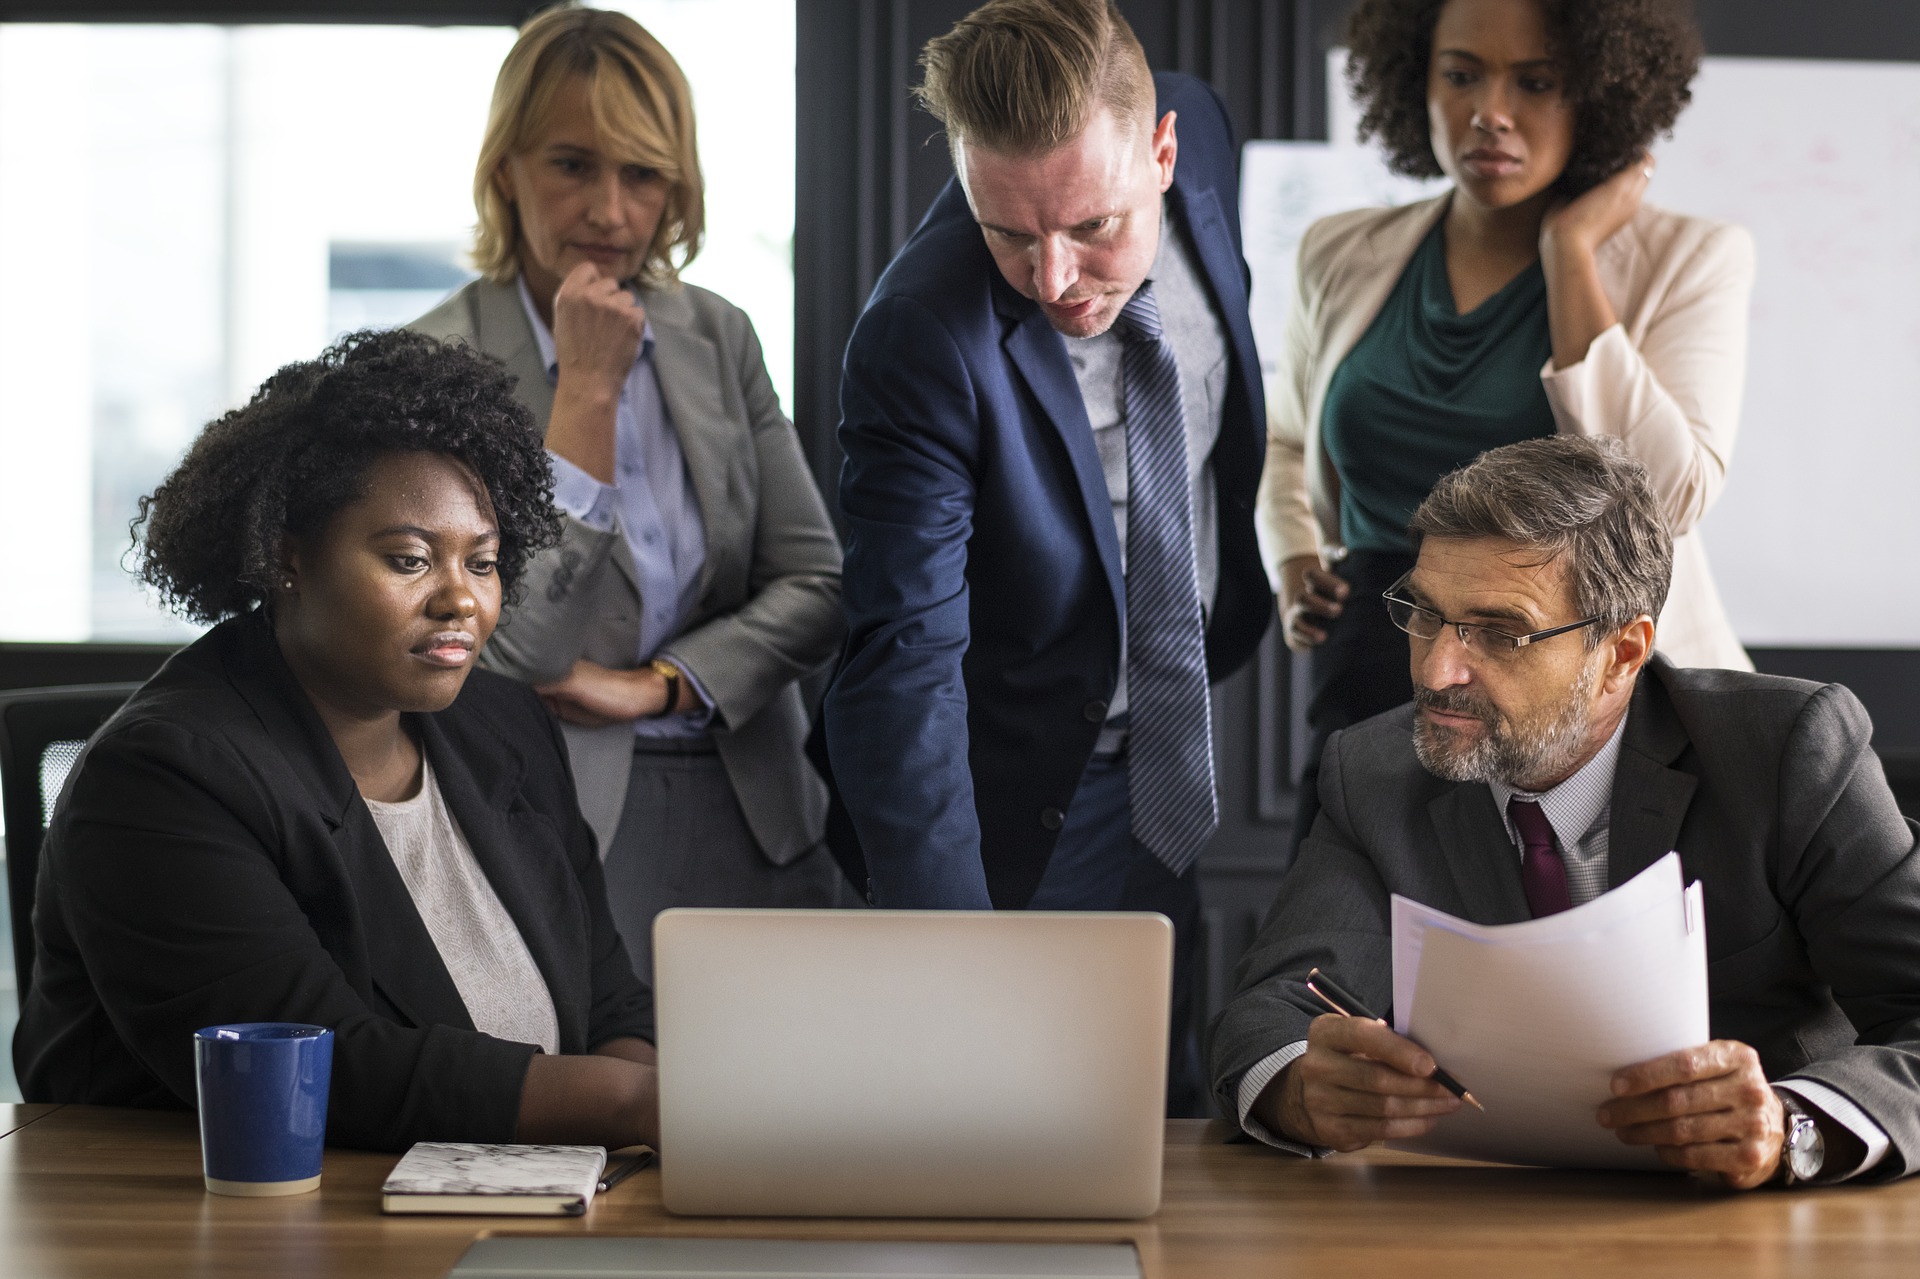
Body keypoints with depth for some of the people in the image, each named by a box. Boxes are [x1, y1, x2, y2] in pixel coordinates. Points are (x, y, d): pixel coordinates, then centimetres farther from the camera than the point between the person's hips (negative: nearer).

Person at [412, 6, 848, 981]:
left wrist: (654, 686, -8)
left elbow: (816, 588, 7)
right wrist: (588, 385, -15)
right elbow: (523, 652, -16)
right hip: (565, 825, -4)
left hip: (752, 819, 5)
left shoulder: (717, 337, 8)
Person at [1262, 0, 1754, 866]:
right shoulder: (1345, 259, 11)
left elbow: (1664, 499, -16)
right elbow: (1283, 437, 31)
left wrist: (1570, 251, -12)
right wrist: (1292, 562, 9)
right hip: (1378, 693, 3)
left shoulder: (1685, 263, -1)